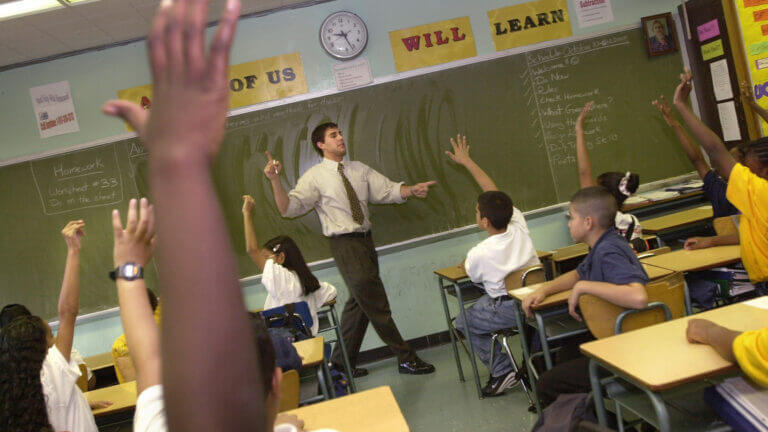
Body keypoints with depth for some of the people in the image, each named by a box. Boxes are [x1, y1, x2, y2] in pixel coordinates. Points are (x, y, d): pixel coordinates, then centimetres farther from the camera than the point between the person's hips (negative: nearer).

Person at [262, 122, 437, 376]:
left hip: (366, 240, 7)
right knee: (376, 305, -4)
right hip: (345, 244, -7)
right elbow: (289, 208, -13)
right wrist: (275, 180, -27)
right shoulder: (315, 177, -5)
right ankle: (406, 359, 9)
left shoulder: (358, 169, 12)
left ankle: (343, 362, 29)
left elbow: (387, 190, 7)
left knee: (359, 302, 14)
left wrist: (412, 190, -11)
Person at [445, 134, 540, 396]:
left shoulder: (479, 254, -19)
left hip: (508, 309, -6)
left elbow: (473, 276, 4)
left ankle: (502, 372, 7)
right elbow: (493, 191, 4)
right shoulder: (519, 226, -6)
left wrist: (465, 264, 27)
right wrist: (466, 162, 12)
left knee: (463, 323, 15)